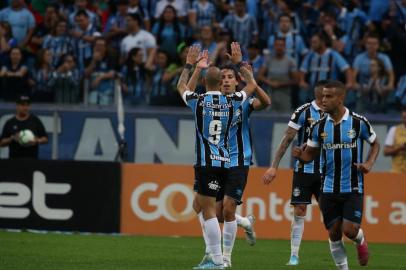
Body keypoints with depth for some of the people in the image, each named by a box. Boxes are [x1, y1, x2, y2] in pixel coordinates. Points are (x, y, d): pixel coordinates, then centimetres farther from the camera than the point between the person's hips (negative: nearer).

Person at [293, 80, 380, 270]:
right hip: (329, 189, 3)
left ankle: (360, 240, 24)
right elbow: (310, 154, 8)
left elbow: (375, 144, 9)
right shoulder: (319, 126, 0)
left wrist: (369, 163, -8)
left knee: (349, 230, -12)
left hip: (353, 188, -3)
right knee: (334, 234, 3)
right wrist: (300, 155, -15)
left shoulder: (358, 122, -7)